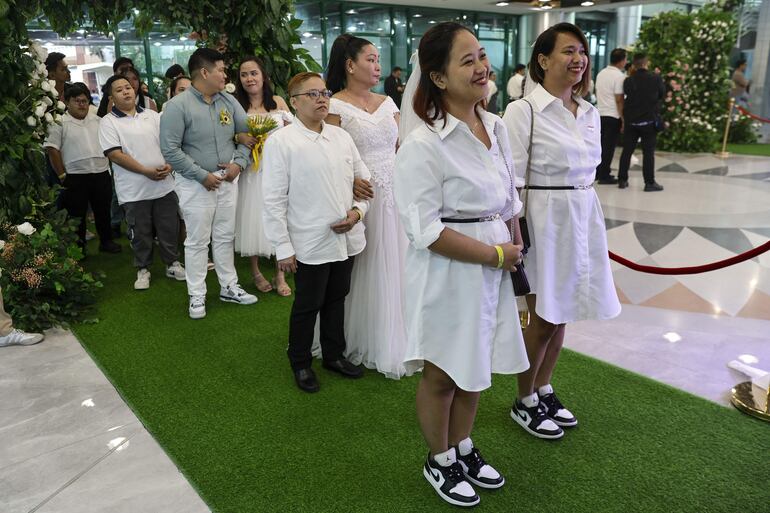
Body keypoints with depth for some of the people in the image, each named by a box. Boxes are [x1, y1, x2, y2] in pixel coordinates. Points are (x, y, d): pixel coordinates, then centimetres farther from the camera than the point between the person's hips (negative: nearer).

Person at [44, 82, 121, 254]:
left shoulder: (97, 119, 10)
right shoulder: (59, 122, -5)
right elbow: (52, 149, -8)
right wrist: (62, 175, -10)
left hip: (101, 174, 4)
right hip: (75, 178, -4)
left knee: (103, 211, 15)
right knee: (77, 214, 6)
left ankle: (106, 241, 30)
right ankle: (79, 248, 17)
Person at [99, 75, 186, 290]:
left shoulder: (152, 115, 10)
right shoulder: (108, 122, -2)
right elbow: (114, 154, -12)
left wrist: (169, 164, -10)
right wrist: (147, 171, -18)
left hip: (164, 184, 3)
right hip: (134, 190, -3)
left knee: (169, 228, 10)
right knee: (140, 232, 8)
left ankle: (173, 264, 26)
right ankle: (143, 269, 24)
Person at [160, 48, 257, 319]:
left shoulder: (228, 101, 4)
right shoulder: (178, 105, -12)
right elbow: (170, 149, -15)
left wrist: (239, 162, -7)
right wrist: (202, 175, -16)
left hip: (228, 180, 5)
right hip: (196, 184, -5)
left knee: (225, 237, 15)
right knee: (197, 241, 5)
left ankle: (229, 287, 29)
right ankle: (197, 296, 17)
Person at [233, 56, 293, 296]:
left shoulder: (278, 102, 4)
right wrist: (240, 138, -18)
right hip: (251, 171, -1)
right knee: (253, 220, 6)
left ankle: (280, 275, 15)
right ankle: (255, 272, 24)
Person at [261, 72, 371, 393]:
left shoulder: (341, 137, 5)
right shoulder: (281, 142, -11)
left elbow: (364, 179, 12)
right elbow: (274, 200, -12)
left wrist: (358, 211, -6)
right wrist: (283, 248, -12)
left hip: (346, 239, 5)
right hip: (310, 244, -5)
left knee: (336, 300, 20)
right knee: (307, 306, 11)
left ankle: (334, 355, 39)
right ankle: (300, 363, 32)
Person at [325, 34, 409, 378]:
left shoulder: (387, 103, 13)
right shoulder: (335, 106, -5)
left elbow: (401, 149, 13)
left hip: (394, 195, 5)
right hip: (360, 197, -5)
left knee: (393, 266, 10)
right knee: (363, 271, 3)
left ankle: (393, 344, 27)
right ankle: (360, 345, 22)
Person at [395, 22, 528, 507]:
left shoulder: (497, 127, 3)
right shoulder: (423, 144, -20)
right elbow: (426, 230, -22)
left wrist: (515, 248, 9)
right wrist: (496, 254, -16)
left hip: (491, 268, 7)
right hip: (447, 273, -7)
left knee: (476, 365, 20)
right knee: (442, 374, 11)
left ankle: (463, 448, 43)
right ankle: (440, 461, 36)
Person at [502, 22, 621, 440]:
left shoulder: (590, 113, 11)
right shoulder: (523, 111, -11)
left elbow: (588, 170, 17)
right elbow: (512, 182, -14)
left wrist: (586, 217, 16)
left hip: (584, 218, 7)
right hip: (545, 218, -7)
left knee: (561, 314, 15)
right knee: (542, 318, 3)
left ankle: (544, 392, 33)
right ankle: (524, 403, 23)